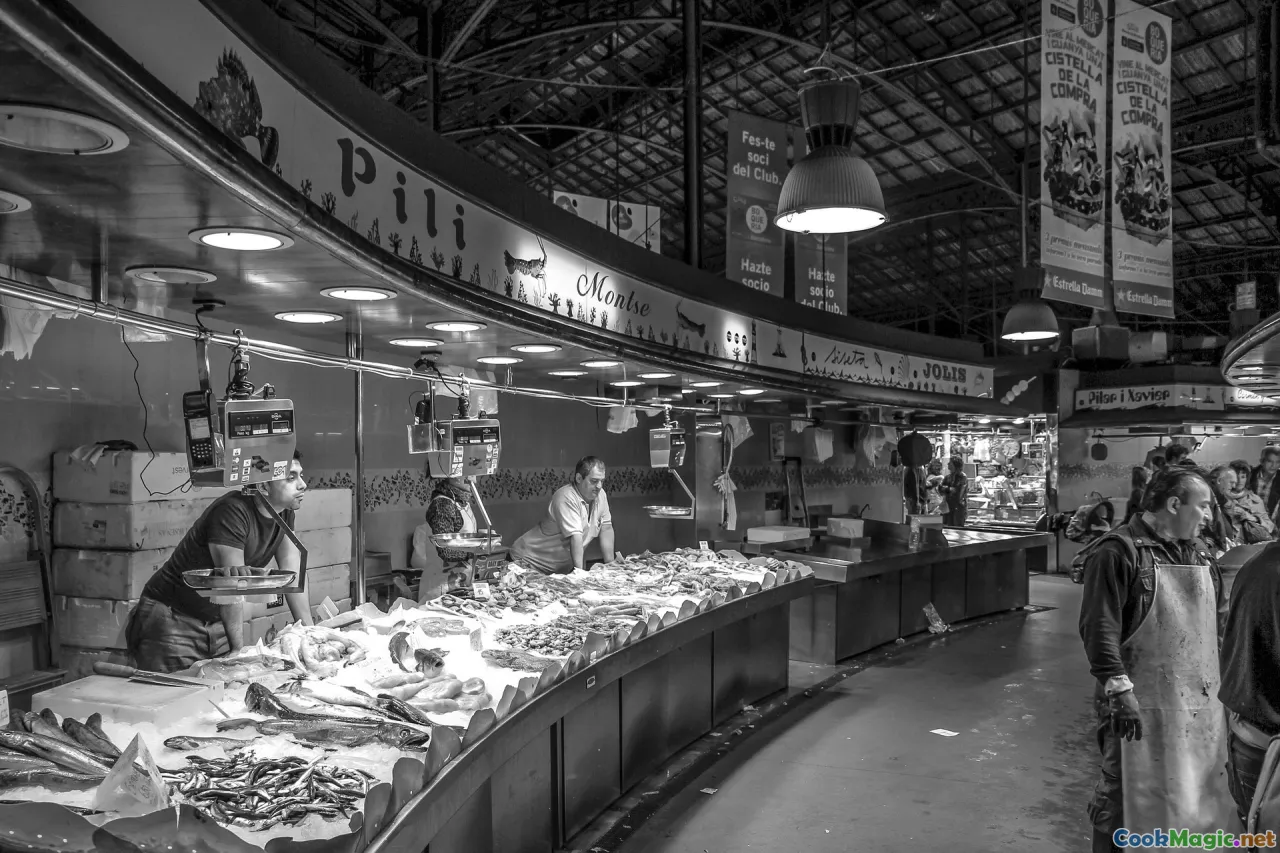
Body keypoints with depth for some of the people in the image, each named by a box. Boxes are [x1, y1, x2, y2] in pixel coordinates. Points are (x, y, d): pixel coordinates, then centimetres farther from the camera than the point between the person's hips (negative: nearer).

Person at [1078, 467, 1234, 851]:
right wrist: (1120, 689, -23)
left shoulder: (1199, 552, 11)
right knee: (1122, 794, 4)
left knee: (1188, 795, 17)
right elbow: (1099, 628, -19)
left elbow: (1218, 618, 21)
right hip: (1142, 704, -7)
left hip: (1200, 701, 7)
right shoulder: (1119, 551, -14)